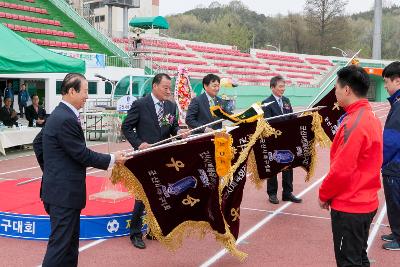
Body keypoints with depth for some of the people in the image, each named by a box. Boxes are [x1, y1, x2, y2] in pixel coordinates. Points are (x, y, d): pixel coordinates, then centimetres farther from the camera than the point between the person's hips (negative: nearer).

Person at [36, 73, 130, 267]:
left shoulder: (59, 115, 11)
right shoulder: (66, 119, -20)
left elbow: (37, 143, 20)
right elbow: (82, 155, -18)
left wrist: (50, 169, 23)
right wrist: (112, 159, -8)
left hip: (60, 188, 10)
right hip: (64, 191, -10)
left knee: (71, 240, 18)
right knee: (60, 243, -3)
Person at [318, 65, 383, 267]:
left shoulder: (353, 123, -21)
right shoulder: (371, 118, 7)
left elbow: (341, 169, -21)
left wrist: (324, 194, -6)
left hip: (348, 207, -9)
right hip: (366, 202, 9)